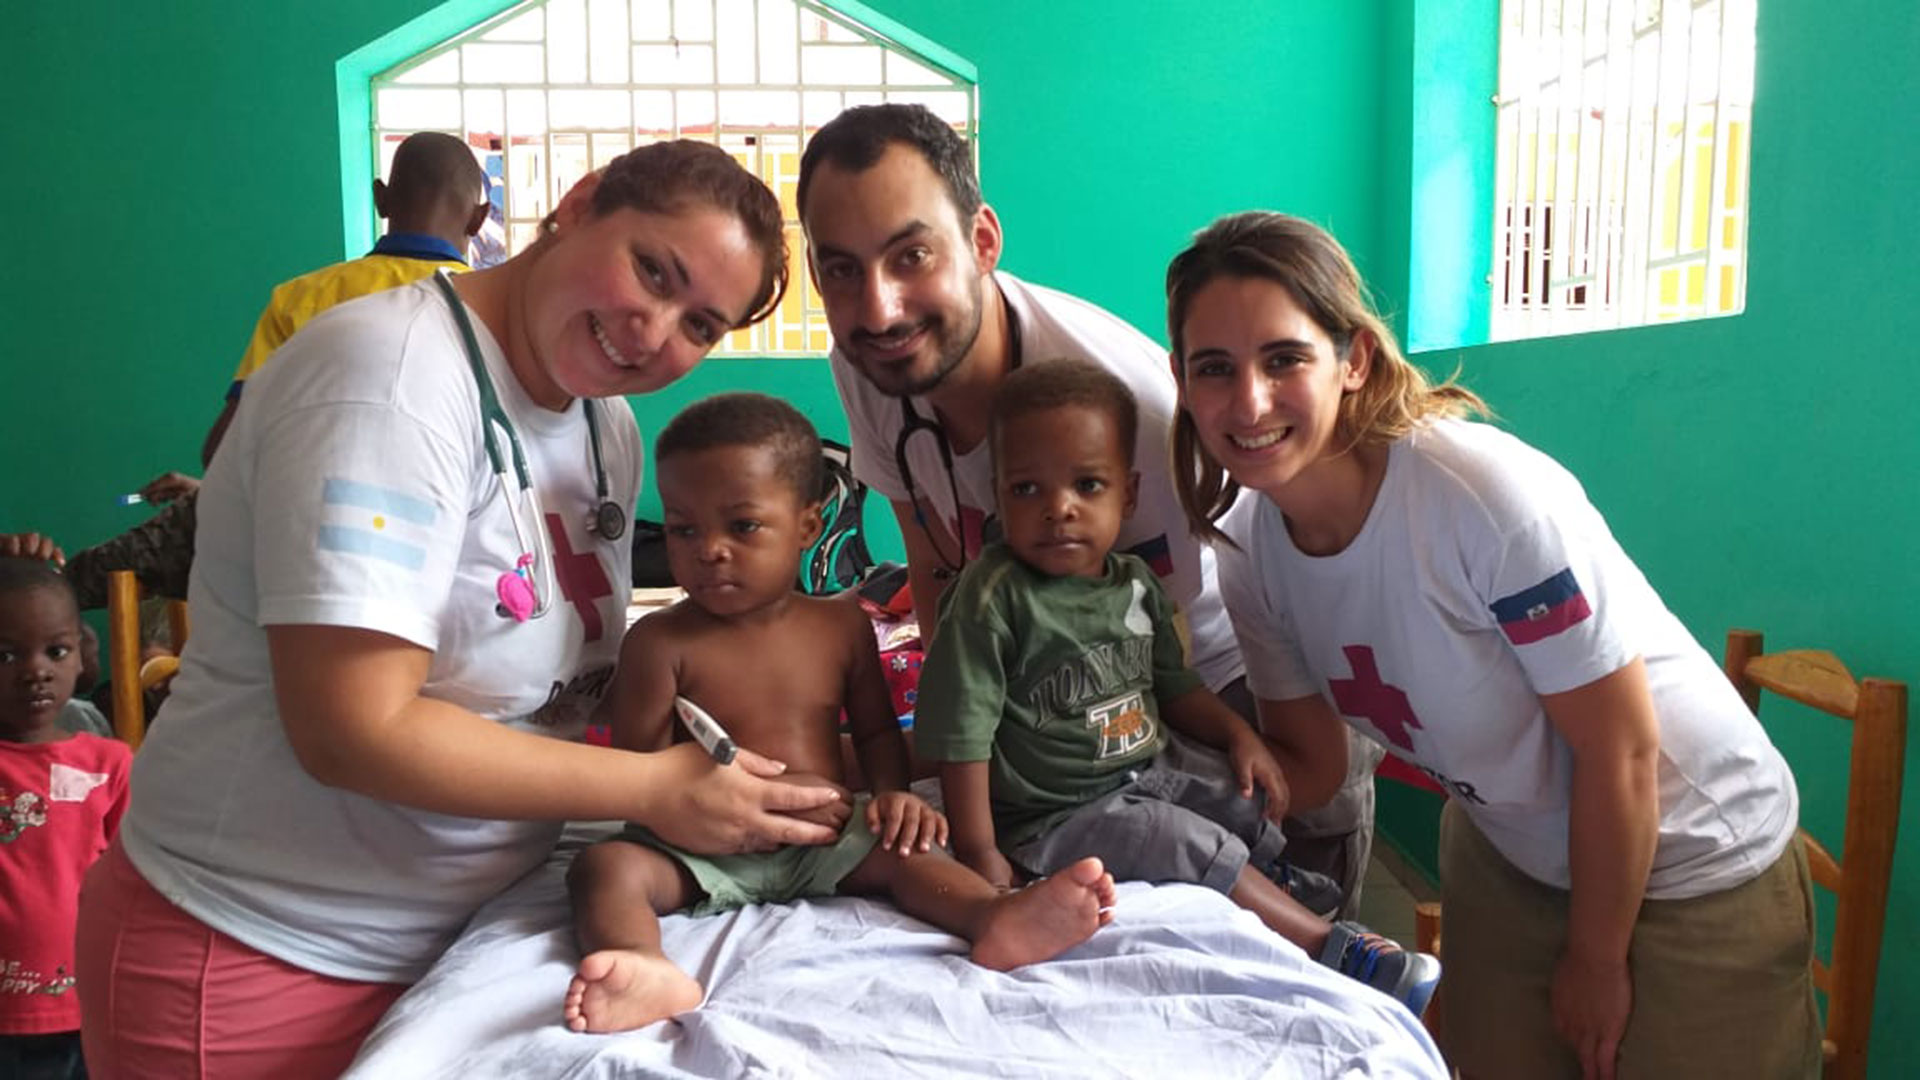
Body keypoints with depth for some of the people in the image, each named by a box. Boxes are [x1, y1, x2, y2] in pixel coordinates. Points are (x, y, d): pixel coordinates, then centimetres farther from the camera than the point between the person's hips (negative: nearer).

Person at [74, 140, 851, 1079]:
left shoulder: (608, 428, 2)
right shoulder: (393, 373, -24)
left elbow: (565, 669, 6)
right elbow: (355, 730, -29)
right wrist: (655, 789, -24)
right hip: (251, 960, -7)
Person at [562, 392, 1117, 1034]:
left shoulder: (841, 626, 5)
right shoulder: (661, 643, -5)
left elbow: (876, 729, 16)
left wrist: (892, 791, -7)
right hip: (705, 850, -2)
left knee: (901, 849, -21)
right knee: (607, 866, -27)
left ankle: (996, 916, -46)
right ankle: (647, 968, -55)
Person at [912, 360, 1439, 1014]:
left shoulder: (1134, 582, 1)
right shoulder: (993, 598, -22)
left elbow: (1171, 683, 16)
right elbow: (962, 731, -21)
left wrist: (1238, 736, 2)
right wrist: (980, 852, -21)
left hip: (1152, 768, 8)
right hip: (1058, 810, -8)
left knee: (1260, 807, 4)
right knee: (1206, 851, -18)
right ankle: (1331, 947, -5)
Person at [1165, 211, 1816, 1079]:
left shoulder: (1487, 494, -33)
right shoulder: (1249, 549, -14)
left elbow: (1620, 752, -23)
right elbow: (1310, 762, -4)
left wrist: (1595, 961, -10)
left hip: (1690, 863, -4)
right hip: (1504, 855, 5)